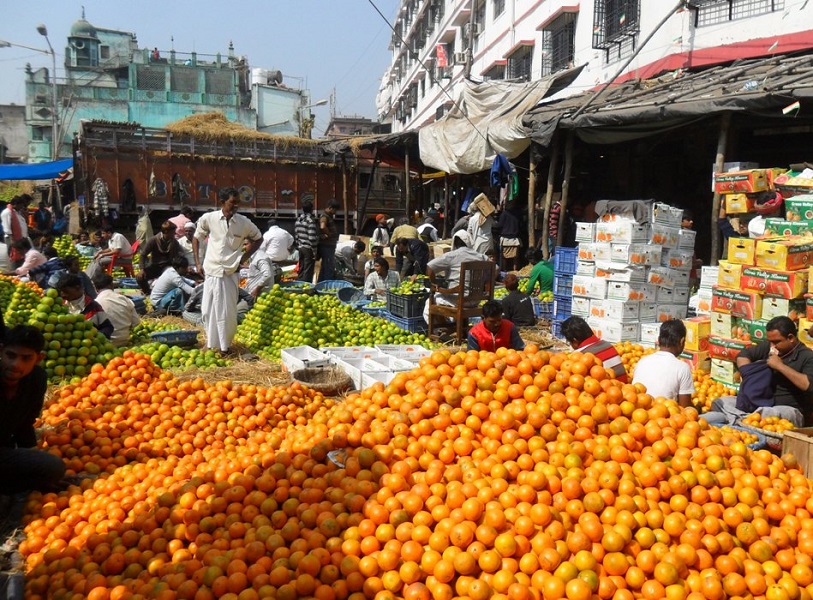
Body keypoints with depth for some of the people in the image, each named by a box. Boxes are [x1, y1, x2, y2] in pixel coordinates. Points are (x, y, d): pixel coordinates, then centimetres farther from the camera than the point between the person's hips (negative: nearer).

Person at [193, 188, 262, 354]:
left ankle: (225, 346, 16)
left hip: (230, 273, -1)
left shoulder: (244, 222, -4)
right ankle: (211, 343, 26)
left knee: (227, 312, 1)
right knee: (208, 310, 8)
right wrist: (197, 263, 5)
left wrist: (245, 256, 4)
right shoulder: (208, 219, -5)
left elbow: (258, 239, 13)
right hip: (211, 271, 1)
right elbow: (196, 239, 10)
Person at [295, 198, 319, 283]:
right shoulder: (311, 220, -16)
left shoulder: (298, 220, 7)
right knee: (308, 271, -3)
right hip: (308, 248, -8)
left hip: (301, 248, 8)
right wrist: (314, 251, -15)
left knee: (301, 270, 16)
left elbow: (296, 235, 13)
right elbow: (312, 238, -20)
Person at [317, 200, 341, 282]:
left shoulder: (330, 216, 16)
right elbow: (322, 227, -36)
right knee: (329, 267, -9)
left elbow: (334, 229, 24)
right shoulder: (324, 216, -15)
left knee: (324, 266, 16)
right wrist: (329, 234, -21)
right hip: (326, 245, -10)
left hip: (330, 245, 10)